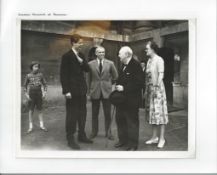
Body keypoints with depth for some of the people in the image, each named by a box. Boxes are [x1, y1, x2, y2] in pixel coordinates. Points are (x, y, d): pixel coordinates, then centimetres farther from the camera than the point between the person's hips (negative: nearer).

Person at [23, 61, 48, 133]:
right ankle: (30, 127, 10)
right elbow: (25, 85, 5)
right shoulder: (28, 75, -2)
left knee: (40, 110, 6)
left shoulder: (40, 75, 0)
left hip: (39, 93, 1)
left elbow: (44, 84, 7)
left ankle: (41, 125, 14)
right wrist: (26, 94, -3)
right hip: (31, 94, -1)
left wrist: (44, 92, -4)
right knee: (31, 110, 2)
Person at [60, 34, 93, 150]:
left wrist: (81, 61, -11)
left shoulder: (81, 56, 12)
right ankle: (70, 139, 11)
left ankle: (81, 135, 26)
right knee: (72, 114, 0)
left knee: (82, 113, 13)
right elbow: (63, 74, -12)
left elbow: (87, 69, 7)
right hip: (72, 90, -7)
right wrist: (66, 91, -17)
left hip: (81, 90, 7)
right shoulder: (67, 56, -9)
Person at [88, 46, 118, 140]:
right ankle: (94, 132, 23)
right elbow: (89, 78, 7)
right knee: (94, 114, 10)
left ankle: (108, 132, 18)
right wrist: (90, 91, 8)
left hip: (106, 91, 0)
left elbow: (115, 76, 10)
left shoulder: (110, 63, 1)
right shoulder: (91, 64, 2)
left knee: (107, 114, 4)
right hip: (95, 91, 0)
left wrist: (109, 83, 9)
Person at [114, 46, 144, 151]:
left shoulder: (136, 65, -14)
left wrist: (124, 88, -23)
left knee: (132, 122, 3)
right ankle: (123, 140, 32)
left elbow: (139, 83, -22)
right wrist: (118, 86, 4)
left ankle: (133, 145, 16)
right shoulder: (124, 66, 13)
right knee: (120, 119, 16)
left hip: (131, 100, -9)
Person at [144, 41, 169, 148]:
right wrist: (146, 90, 11)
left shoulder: (159, 60, -8)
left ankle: (162, 138, 5)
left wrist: (157, 87, -20)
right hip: (149, 88, 8)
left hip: (157, 88, -8)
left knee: (159, 112, -3)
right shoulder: (149, 61, 15)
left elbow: (161, 75, -14)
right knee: (152, 112, 11)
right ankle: (154, 137, 20)